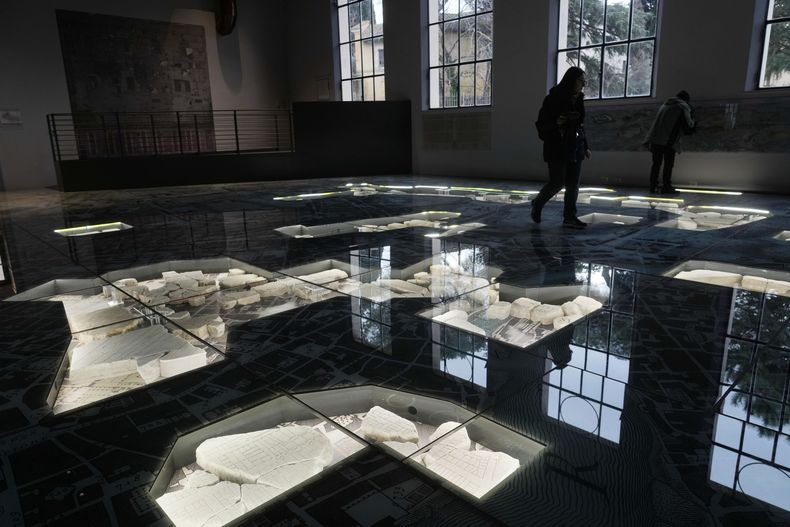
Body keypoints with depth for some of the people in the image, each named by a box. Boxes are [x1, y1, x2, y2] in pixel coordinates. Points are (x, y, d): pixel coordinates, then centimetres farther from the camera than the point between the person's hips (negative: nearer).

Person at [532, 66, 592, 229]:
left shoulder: (578, 100, 12)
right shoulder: (554, 98, -7)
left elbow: (581, 125, 19)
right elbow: (541, 123, -7)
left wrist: (585, 147, 15)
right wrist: (556, 123, -26)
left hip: (575, 149, 6)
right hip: (557, 148, -6)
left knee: (573, 185, 2)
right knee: (557, 182, -5)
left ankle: (569, 217, 7)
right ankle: (537, 204, 20)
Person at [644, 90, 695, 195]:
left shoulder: (665, 105, 26)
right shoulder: (683, 106, 6)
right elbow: (688, 125, 4)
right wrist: (692, 118, 23)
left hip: (655, 138, 6)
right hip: (669, 140, -6)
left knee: (656, 163, 7)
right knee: (668, 163, -2)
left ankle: (653, 186, 4)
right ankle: (666, 187, -4)